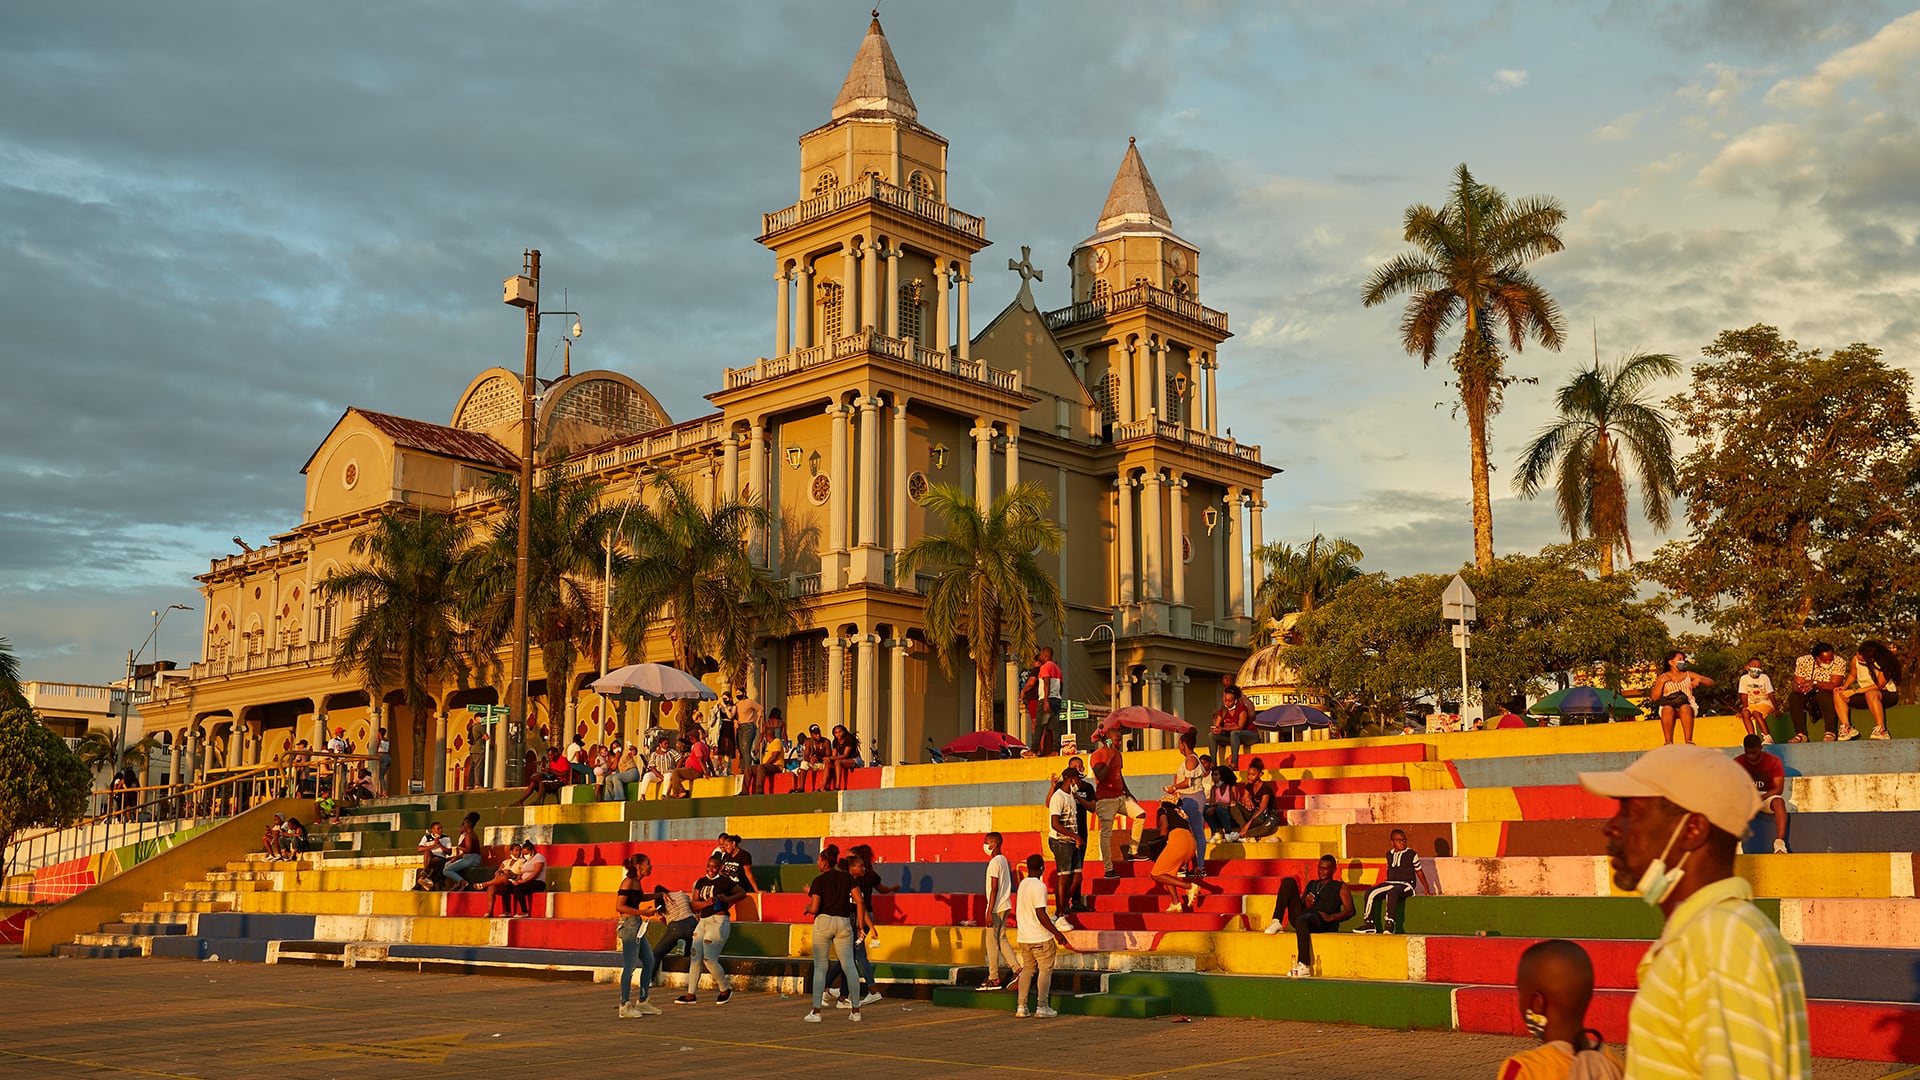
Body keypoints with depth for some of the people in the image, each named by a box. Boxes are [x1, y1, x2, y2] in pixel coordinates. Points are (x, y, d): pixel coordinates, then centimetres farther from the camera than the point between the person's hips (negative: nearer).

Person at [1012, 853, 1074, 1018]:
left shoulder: (1022, 884, 10)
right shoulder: (1039, 886, -16)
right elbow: (1041, 914, -20)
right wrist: (1057, 933, -14)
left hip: (1023, 937, 8)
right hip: (1040, 938, -8)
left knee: (1027, 969, 13)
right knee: (1045, 970, 3)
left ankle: (1021, 1007, 10)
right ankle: (1042, 1007, 3)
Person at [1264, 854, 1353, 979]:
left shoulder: (1340, 887, 19)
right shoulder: (1312, 884, 33)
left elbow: (1350, 910, 6)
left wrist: (1331, 917, -11)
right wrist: (1305, 902, 3)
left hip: (1320, 921, -5)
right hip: (1301, 914, 5)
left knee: (1301, 919, -42)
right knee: (1288, 882, -7)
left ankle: (1304, 967, -42)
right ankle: (1276, 922, -20)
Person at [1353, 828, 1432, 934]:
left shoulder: (1411, 854, 2)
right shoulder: (1389, 854, 15)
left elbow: (1419, 872, 8)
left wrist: (1427, 890, 9)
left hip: (1406, 884, -5)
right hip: (1390, 883, 5)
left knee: (1392, 893, -39)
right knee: (1370, 893, -18)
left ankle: (1390, 924, -41)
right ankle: (1368, 923, -16)